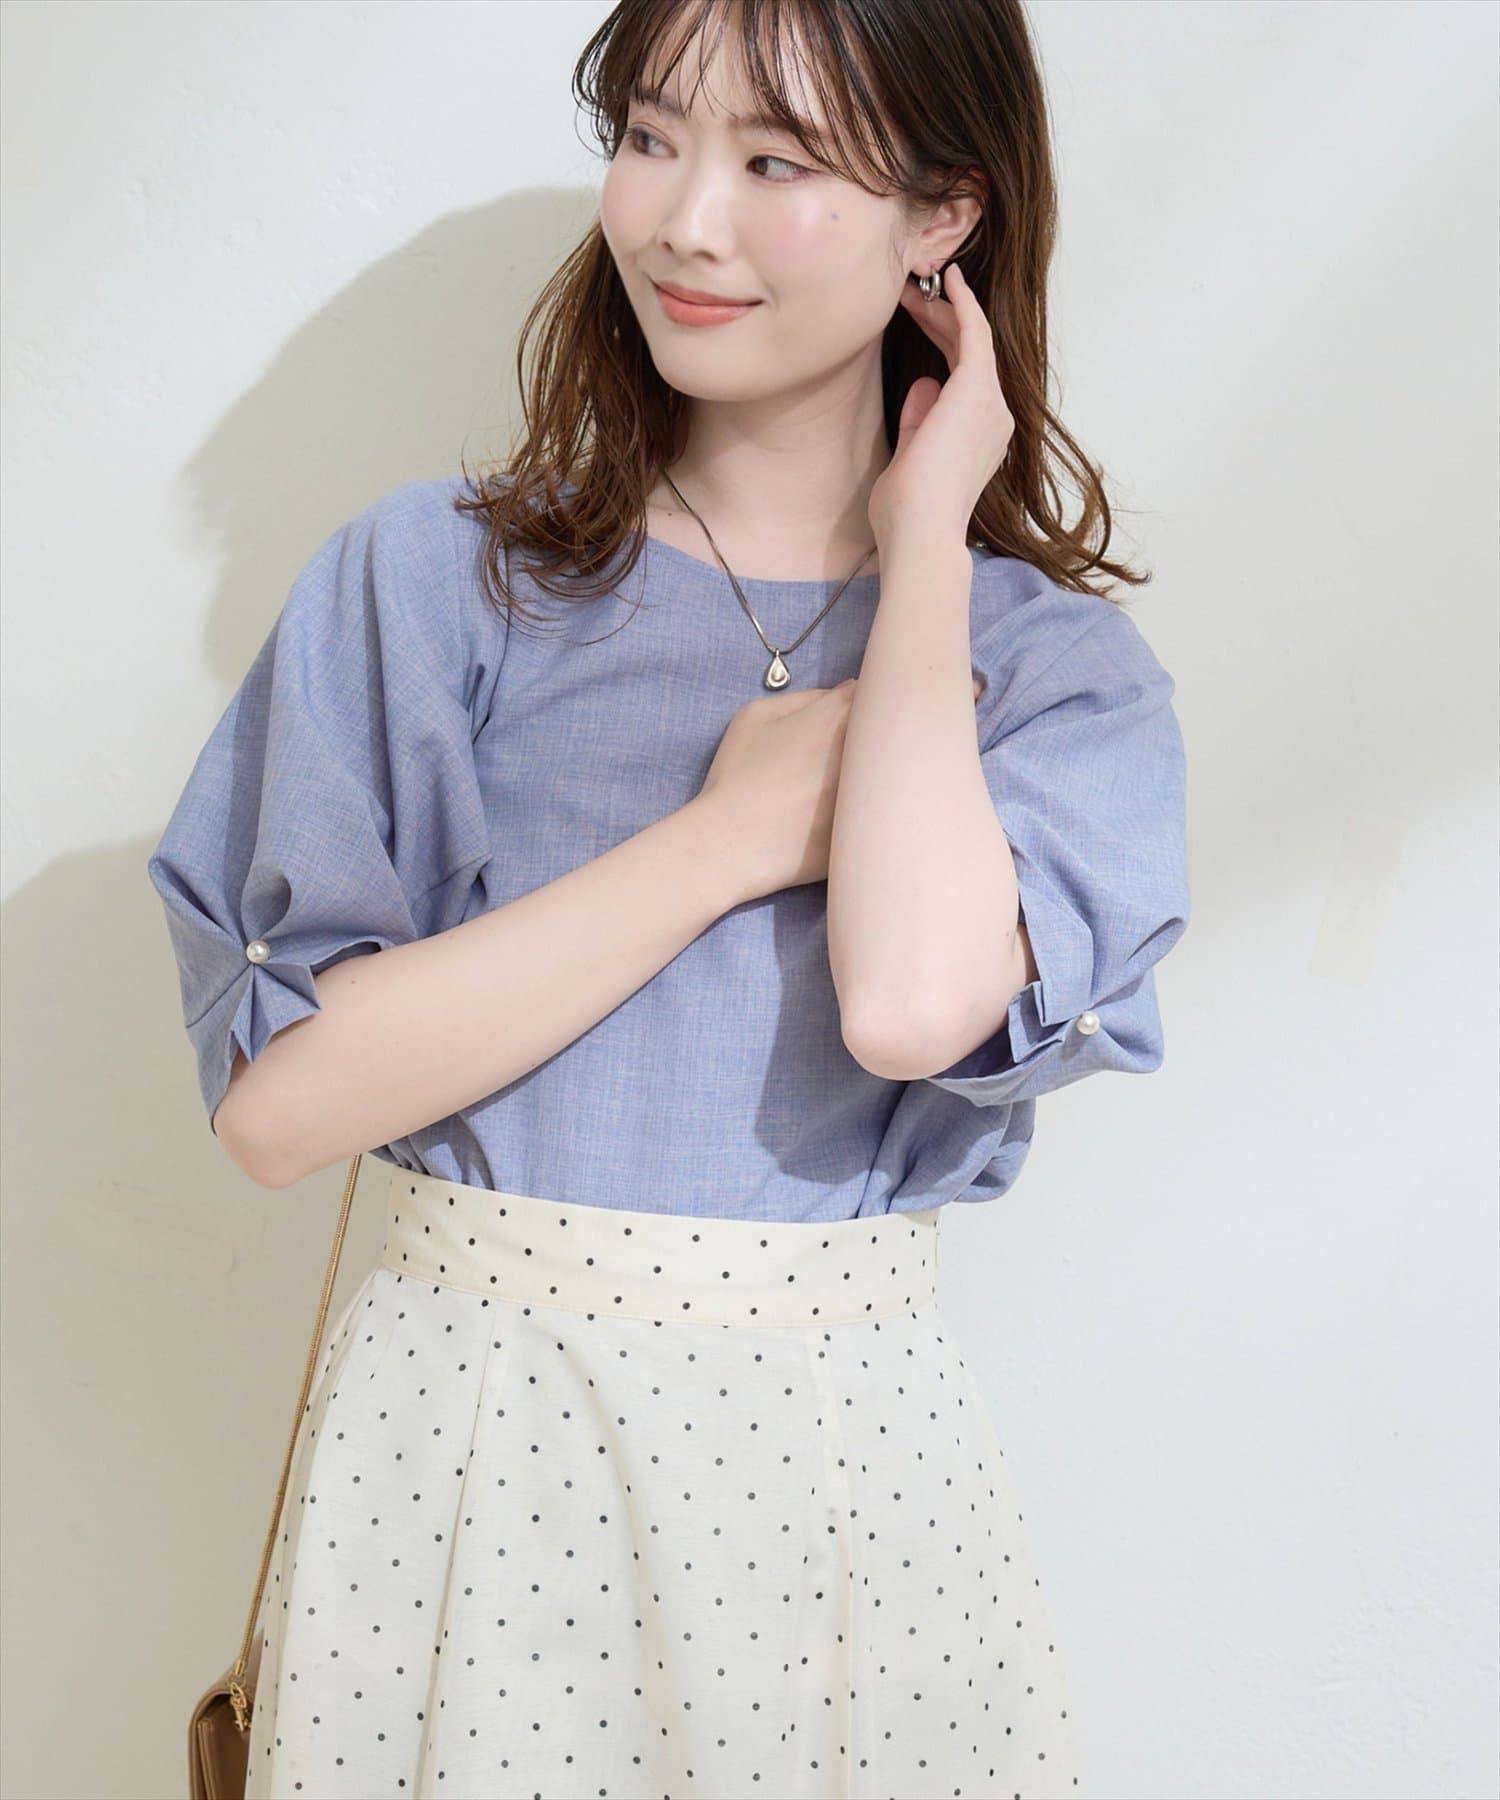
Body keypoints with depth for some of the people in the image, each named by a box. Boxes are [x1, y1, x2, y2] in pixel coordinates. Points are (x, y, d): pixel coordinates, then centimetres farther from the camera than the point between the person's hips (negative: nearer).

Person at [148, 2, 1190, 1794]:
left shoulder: (1061, 667, 0)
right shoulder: (434, 575, -2)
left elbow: (912, 1005, -22)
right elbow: (276, 1100, -12)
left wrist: (923, 544, -9)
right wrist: (730, 836, -13)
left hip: (845, 1462, 1)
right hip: (459, 1431, 0)